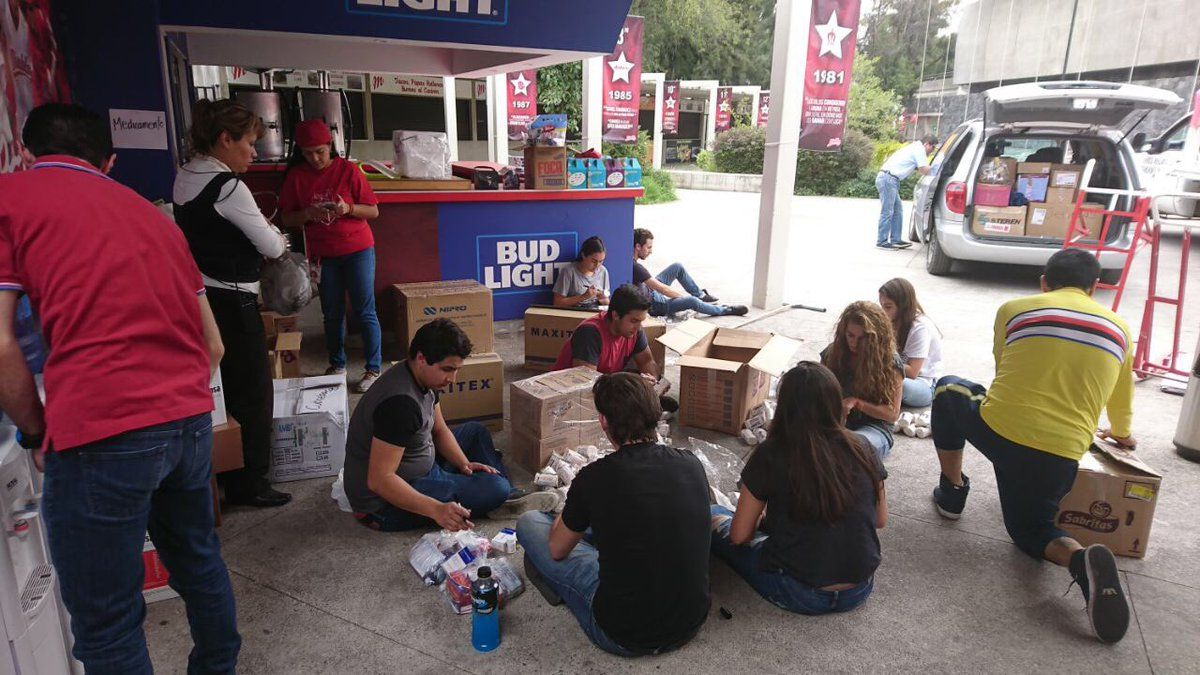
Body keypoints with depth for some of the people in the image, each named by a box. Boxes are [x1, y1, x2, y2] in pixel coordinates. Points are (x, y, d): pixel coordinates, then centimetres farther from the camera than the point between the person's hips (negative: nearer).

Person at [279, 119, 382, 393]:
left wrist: (348, 208, -22)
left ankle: (373, 368, 9)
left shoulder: (348, 171, -7)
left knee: (365, 311, 0)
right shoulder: (296, 176, 0)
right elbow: (287, 219, 3)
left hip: (357, 250, -3)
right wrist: (306, 214, -17)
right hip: (323, 254, 3)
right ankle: (337, 364, 27)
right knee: (332, 312, 12)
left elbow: (373, 211, -4)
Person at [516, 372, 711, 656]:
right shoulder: (692, 464, -6)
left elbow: (558, 550, 0)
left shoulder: (594, 478, -20)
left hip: (625, 637, -5)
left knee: (529, 522, 8)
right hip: (692, 624, 5)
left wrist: (562, 522, 25)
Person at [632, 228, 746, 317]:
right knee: (692, 301, -22)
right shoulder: (636, 267, -33)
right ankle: (724, 310, 3)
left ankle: (700, 295, 23)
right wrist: (685, 296, -14)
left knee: (677, 267, 8)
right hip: (651, 306, -10)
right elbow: (662, 289, -26)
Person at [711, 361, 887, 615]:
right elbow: (881, 520, 8)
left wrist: (762, 518, 14)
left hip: (801, 595, -5)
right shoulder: (861, 450, -6)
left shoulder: (771, 454, -15)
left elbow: (739, 535, -7)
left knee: (714, 517, 11)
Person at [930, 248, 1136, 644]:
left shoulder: (1014, 309, 6)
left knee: (949, 389, 29)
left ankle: (952, 493, 28)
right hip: (1061, 456, 2)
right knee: (1030, 529, 25)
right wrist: (1121, 434, 51)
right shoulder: (1119, 328, 14)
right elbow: (1121, 400, 28)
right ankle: (1083, 561, -11)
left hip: (998, 431, -2)